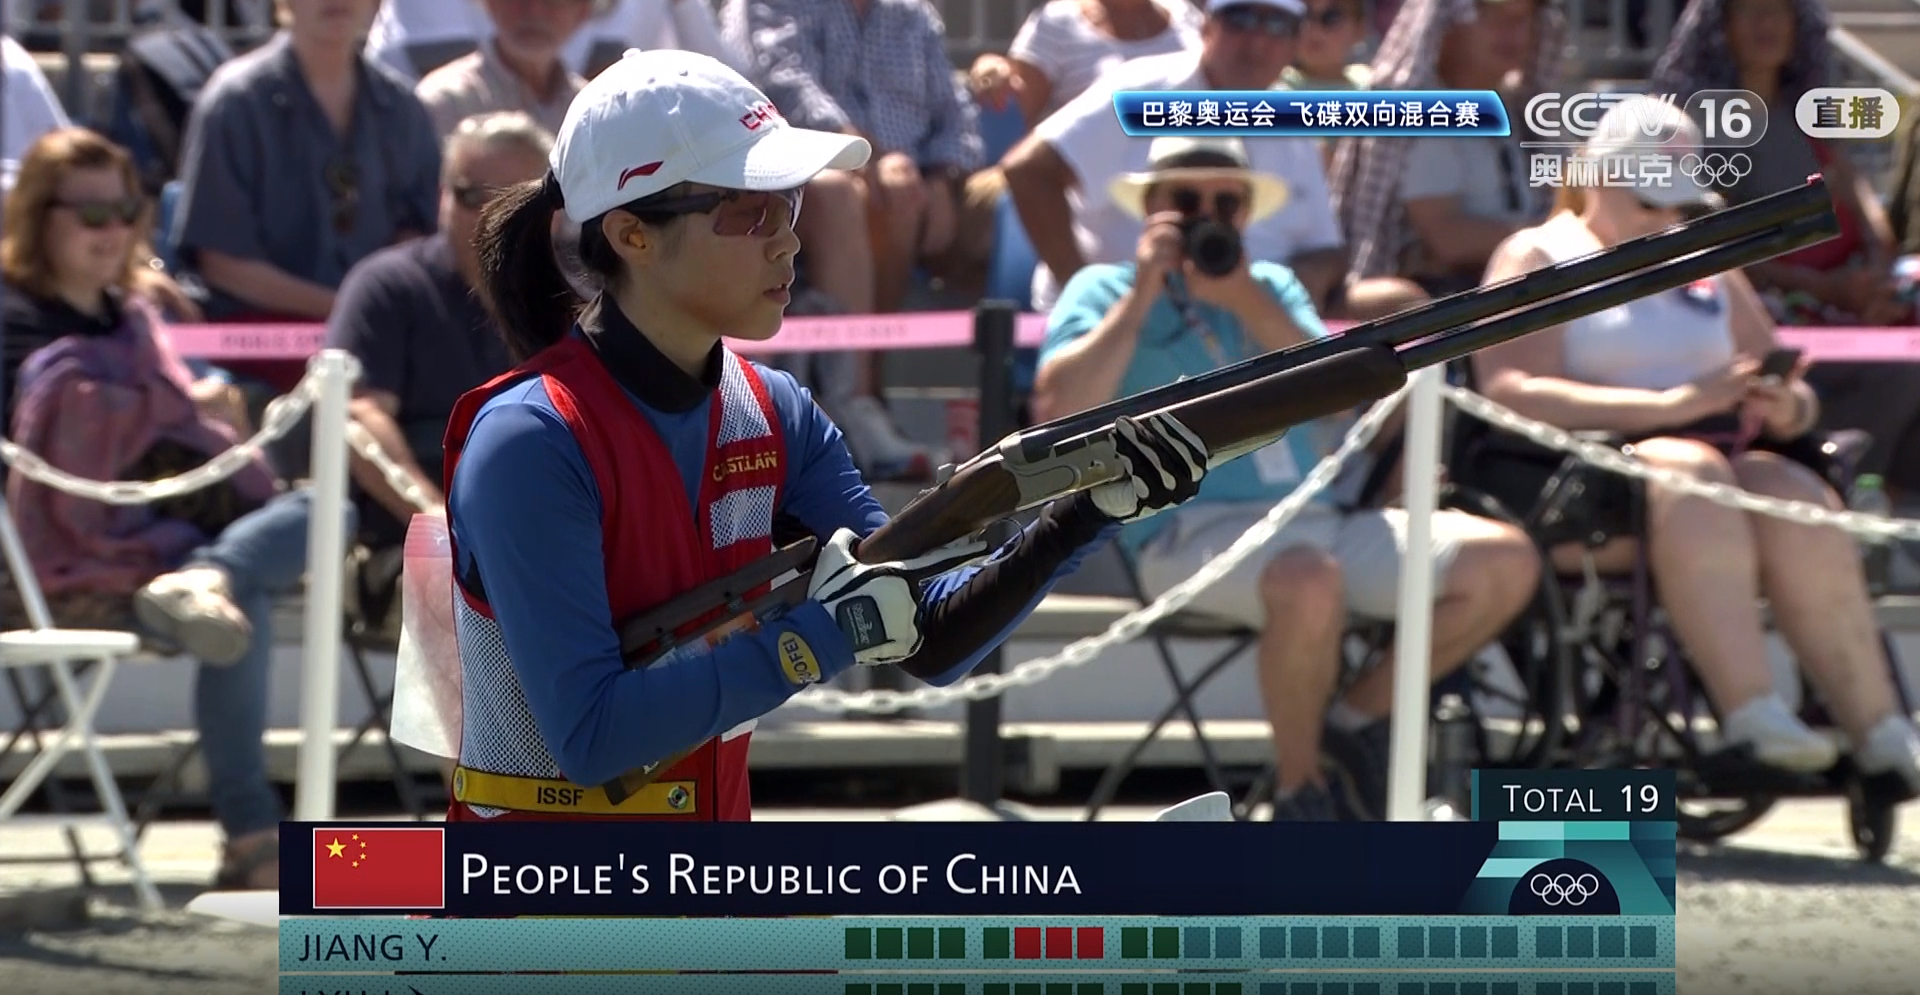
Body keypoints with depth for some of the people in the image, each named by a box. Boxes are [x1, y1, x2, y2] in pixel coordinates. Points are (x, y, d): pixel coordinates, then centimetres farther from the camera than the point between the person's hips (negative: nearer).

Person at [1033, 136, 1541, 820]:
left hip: (1320, 522, 6)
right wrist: (1141, 295, -6)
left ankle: (1359, 717, 6)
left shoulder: (1272, 286, 24)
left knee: (1506, 564, -11)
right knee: (1310, 583, -40)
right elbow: (1058, 410, -9)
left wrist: (1249, 303, -4)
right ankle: (1301, 789, -18)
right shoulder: (1106, 291, 11)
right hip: (1195, 530, -6)